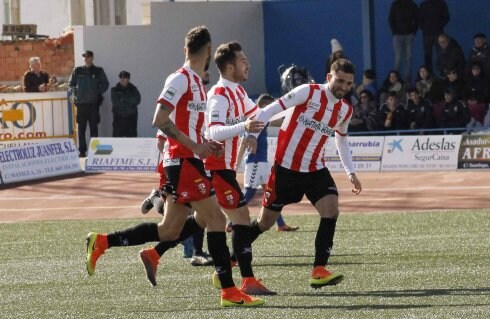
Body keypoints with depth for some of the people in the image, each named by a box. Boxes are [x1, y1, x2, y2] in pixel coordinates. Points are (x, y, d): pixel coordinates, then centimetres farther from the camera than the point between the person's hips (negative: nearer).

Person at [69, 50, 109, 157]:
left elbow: (105, 84, 11)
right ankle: (82, 150, 5)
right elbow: (71, 84, 15)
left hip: (93, 103, -1)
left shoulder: (98, 71, 5)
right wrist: (75, 94, 2)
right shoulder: (77, 71, 7)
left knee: (94, 127, 0)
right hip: (81, 103, 1)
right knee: (81, 128, 1)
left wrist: (98, 93, -2)